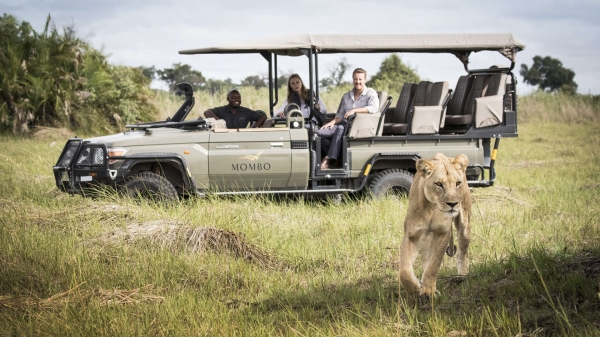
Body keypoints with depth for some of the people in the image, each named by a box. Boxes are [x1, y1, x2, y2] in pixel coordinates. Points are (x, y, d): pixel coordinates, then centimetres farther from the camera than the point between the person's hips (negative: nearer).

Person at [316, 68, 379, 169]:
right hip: (344, 124, 6)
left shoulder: (371, 94, 3)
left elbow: (374, 108, -16)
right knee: (319, 133, -17)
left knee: (340, 129, -38)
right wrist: (333, 122, -2)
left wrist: (354, 110, -24)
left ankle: (328, 160, -39)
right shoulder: (346, 96, 22)